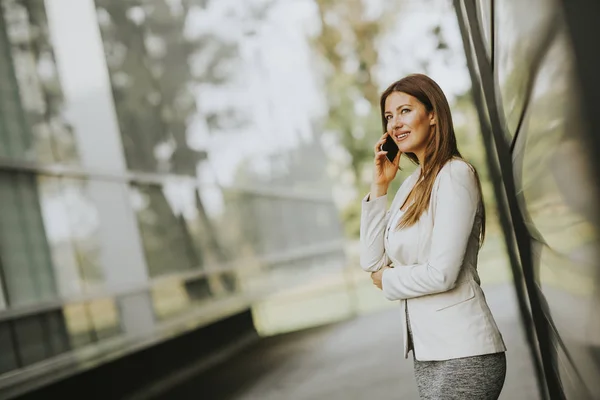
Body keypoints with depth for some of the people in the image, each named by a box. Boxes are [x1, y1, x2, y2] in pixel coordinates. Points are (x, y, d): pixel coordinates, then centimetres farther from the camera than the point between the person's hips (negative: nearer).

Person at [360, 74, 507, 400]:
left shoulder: (455, 174, -12)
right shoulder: (412, 183, 11)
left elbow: (442, 274, -19)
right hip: (428, 352, 8)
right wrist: (379, 186, 3)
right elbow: (371, 262, 6)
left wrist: (387, 280, -2)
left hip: (463, 353, -8)